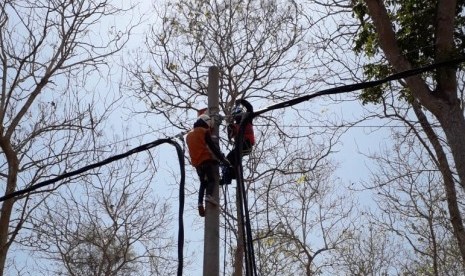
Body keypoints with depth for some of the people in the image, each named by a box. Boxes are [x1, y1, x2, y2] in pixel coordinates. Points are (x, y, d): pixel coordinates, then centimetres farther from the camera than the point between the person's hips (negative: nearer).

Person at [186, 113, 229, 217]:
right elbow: (213, 147, -5)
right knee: (211, 180, -7)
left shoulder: (189, 135, 24)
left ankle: (200, 203, -4)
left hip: (196, 163, 6)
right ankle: (209, 195, -34)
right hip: (206, 160, -6)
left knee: (203, 183, 13)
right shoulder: (204, 132, 1)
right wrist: (222, 159, -4)